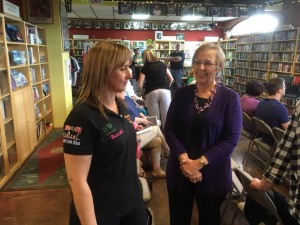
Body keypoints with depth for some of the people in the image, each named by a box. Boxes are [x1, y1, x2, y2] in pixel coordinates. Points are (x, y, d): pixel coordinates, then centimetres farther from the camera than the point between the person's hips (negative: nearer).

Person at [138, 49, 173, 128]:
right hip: (165, 91, 2)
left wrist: (144, 91, 20)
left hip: (151, 92, -2)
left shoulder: (145, 67, 9)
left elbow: (140, 85, 1)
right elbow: (171, 79, 19)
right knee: (166, 117, 4)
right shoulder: (162, 64, 18)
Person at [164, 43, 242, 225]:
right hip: (180, 170, 2)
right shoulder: (182, 94, -2)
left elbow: (231, 139, -12)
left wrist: (200, 162, -19)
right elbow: (169, 130, -4)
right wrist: (184, 159, -18)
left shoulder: (230, 98, -8)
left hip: (213, 173, -1)